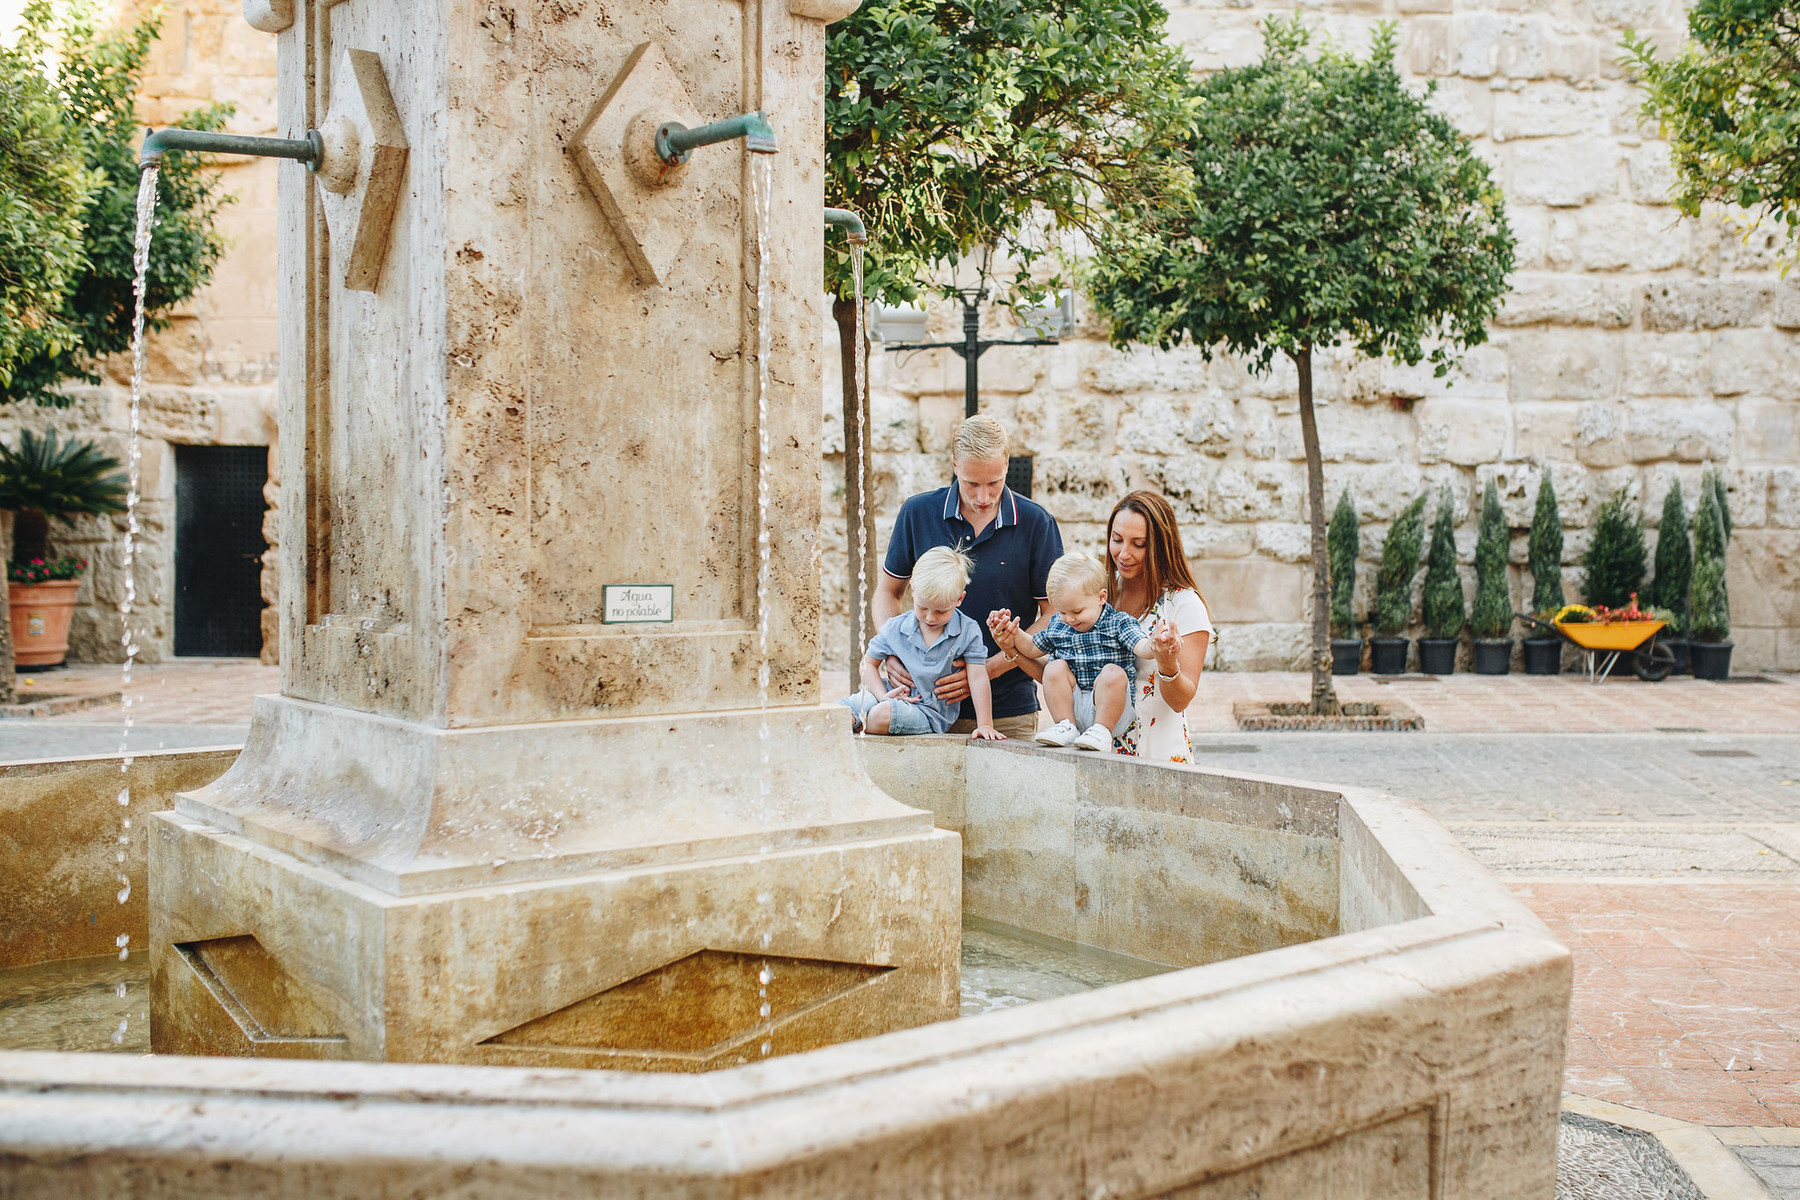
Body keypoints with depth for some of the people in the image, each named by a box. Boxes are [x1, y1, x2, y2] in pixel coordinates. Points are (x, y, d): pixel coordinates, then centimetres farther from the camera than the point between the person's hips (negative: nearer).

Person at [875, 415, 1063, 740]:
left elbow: (1054, 617, -4)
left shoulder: (1035, 524, -5)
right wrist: (893, 653, -8)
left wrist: (989, 670, -15)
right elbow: (888, 592, 11)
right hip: (930, 702, 1)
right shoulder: (918, 513, -1)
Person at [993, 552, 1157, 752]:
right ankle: (1066, 726, -13)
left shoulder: (1118, 623, -6)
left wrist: (1154, 647, -47)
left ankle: (1102, 730, -22)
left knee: (1113, 673, -30)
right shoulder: (1058, 625, 8)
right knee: (1055, 667, -15)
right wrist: (1014, 633, 6)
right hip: (1073, 707, 4)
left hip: (1111, 707, -4)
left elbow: (1141, 646, -23)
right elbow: (1033, 649, 24)